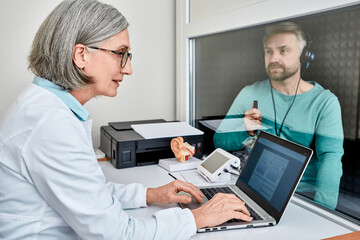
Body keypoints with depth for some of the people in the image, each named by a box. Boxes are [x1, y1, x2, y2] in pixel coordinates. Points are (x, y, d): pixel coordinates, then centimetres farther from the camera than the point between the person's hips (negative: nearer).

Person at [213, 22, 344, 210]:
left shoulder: (325, 102, -1)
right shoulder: (249, 94, 5)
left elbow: (330, 157, -12)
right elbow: (219, 140, 5)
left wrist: (322, 209, -27)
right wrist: (246, 132, -17)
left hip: (305, 191, -1)